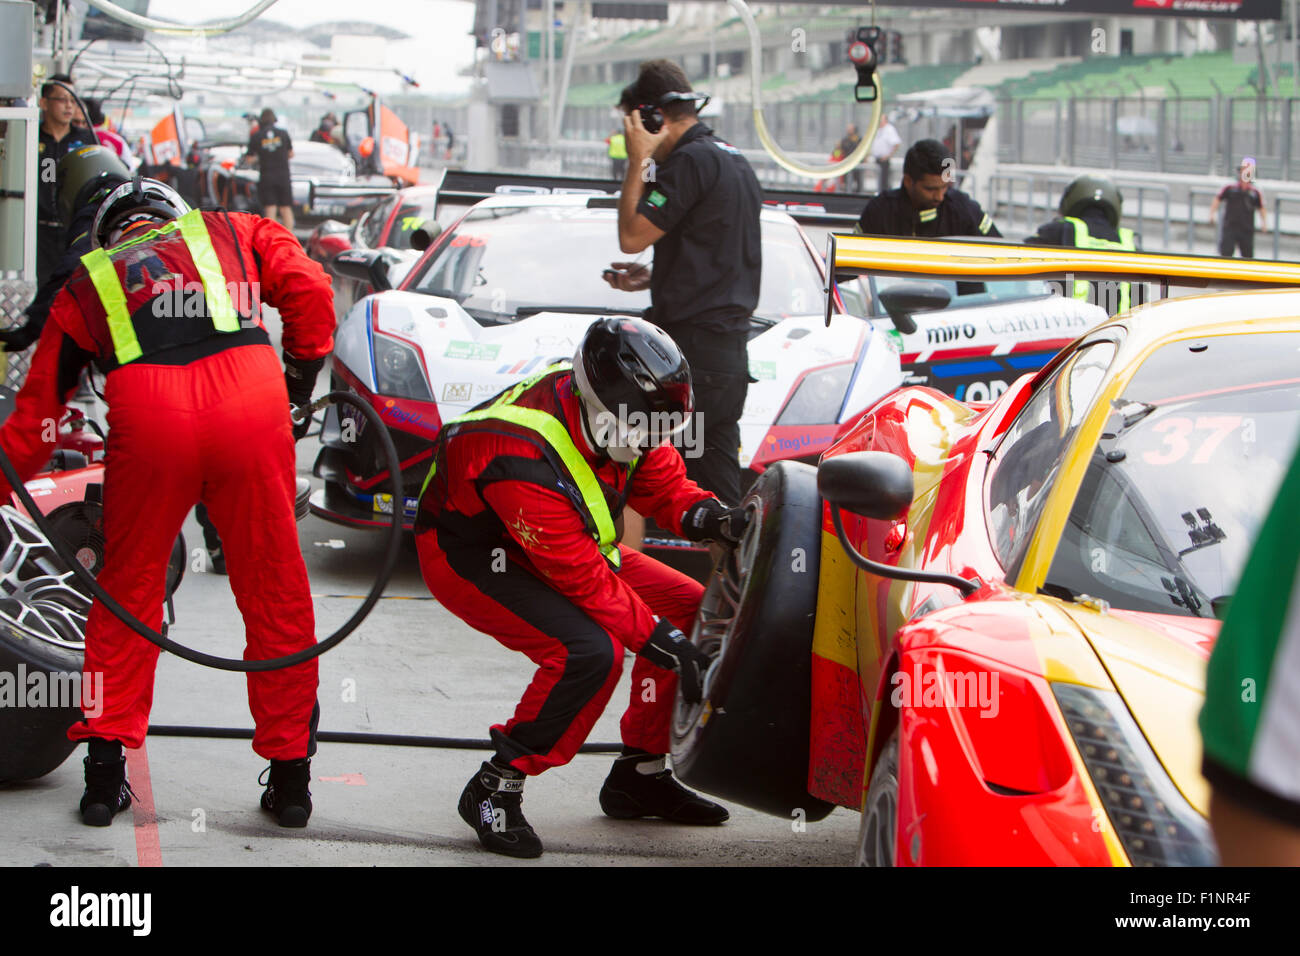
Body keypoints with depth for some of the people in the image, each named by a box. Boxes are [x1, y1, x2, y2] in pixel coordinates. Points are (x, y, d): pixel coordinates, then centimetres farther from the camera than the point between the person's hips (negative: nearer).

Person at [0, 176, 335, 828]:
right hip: (250, 400, 0)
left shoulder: (86, 284, 31)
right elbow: (308, 291, 14)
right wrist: (301, 383, 26)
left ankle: (105, 769, 17)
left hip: (145, 411, 0)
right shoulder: (234, 234, 31)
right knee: (274, 590, 11)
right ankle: (290, 777, 15)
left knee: (129, 586, 17)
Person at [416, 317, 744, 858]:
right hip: (469, 557, -9)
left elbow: (664, 483, 1)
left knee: (689, 609, 1)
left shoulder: (617, 418, -14)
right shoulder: (523, 457, -38)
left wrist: (715, 519, -21)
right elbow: (581, 577, -33)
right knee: (590, 652, -31)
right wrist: (661, 643, -31)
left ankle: (639, 775, 13)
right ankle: (494, 791, -15)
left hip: (571, 542, 9)